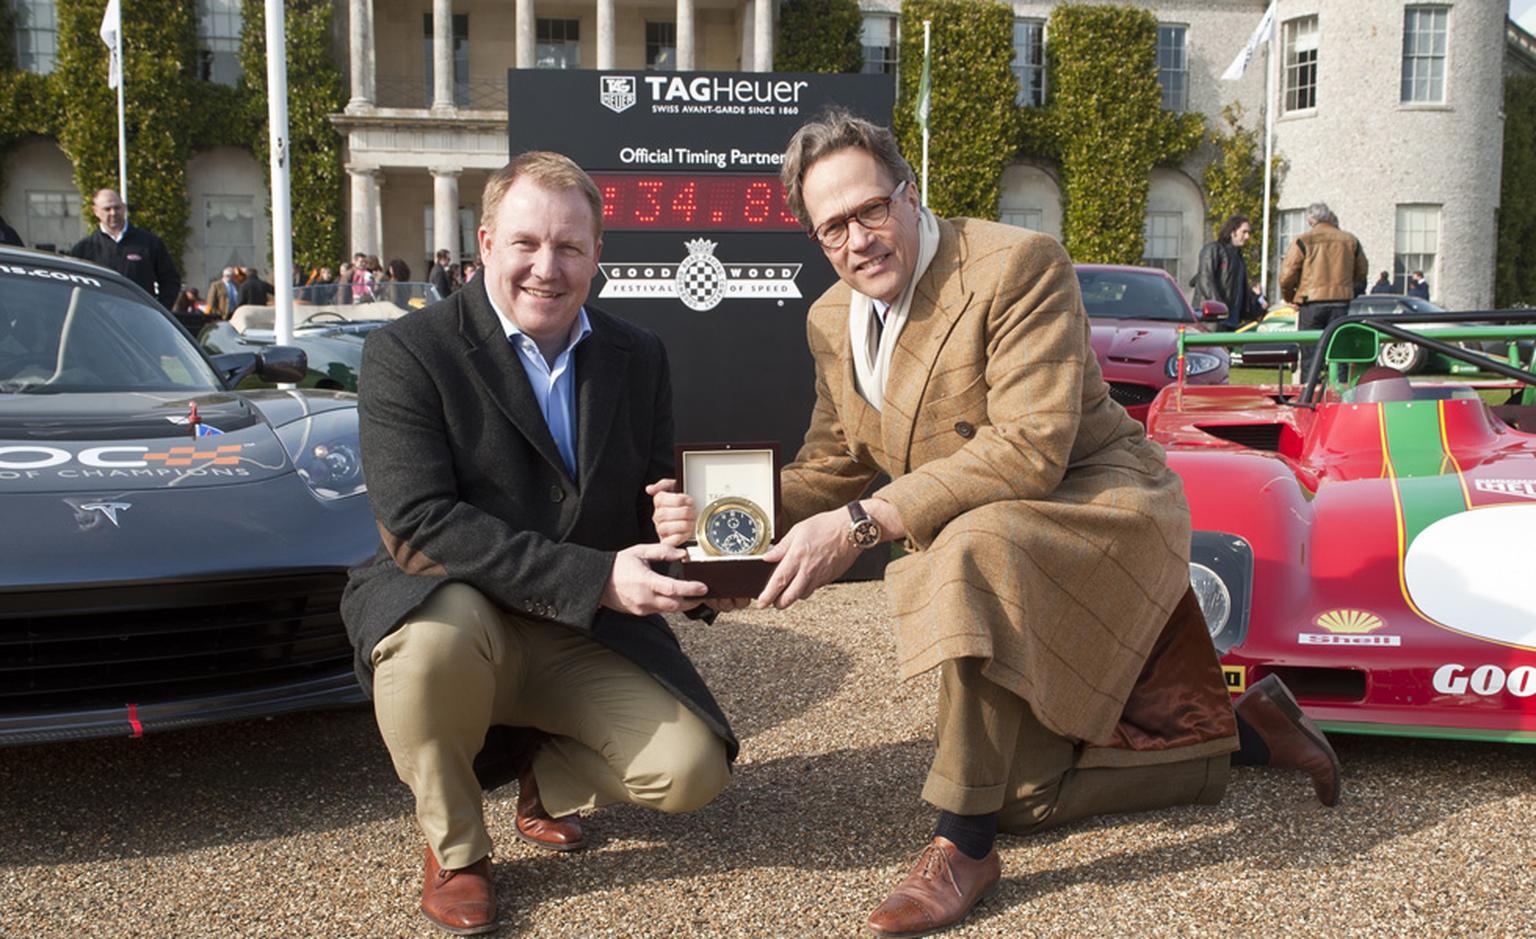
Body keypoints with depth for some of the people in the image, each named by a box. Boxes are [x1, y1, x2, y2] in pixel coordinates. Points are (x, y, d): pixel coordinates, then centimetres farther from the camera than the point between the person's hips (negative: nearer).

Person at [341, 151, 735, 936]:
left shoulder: (639, 358, 4)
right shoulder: (405, 353, -12)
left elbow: (655, 500, 10)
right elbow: (416, 525, -23)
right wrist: (595, 579, -29)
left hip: (591, 637, 4)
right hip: (450, 611, -3)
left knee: (692, 770, -15)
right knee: (439, 631, -38)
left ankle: (543, 775, 20)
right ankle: (453, 849, -7)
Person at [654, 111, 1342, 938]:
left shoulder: (1019, 264, -20)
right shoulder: (831, 321, 3)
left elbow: (1031, 450, -28)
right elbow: (830, 465, 9)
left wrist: (863, 523, -34)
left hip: (1098, 509, -8)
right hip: (998, 559, 8)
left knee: (976, 547, -41)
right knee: (1021, 794, 8)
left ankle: (963, 845, -25)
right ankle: (1238, 731, 25)